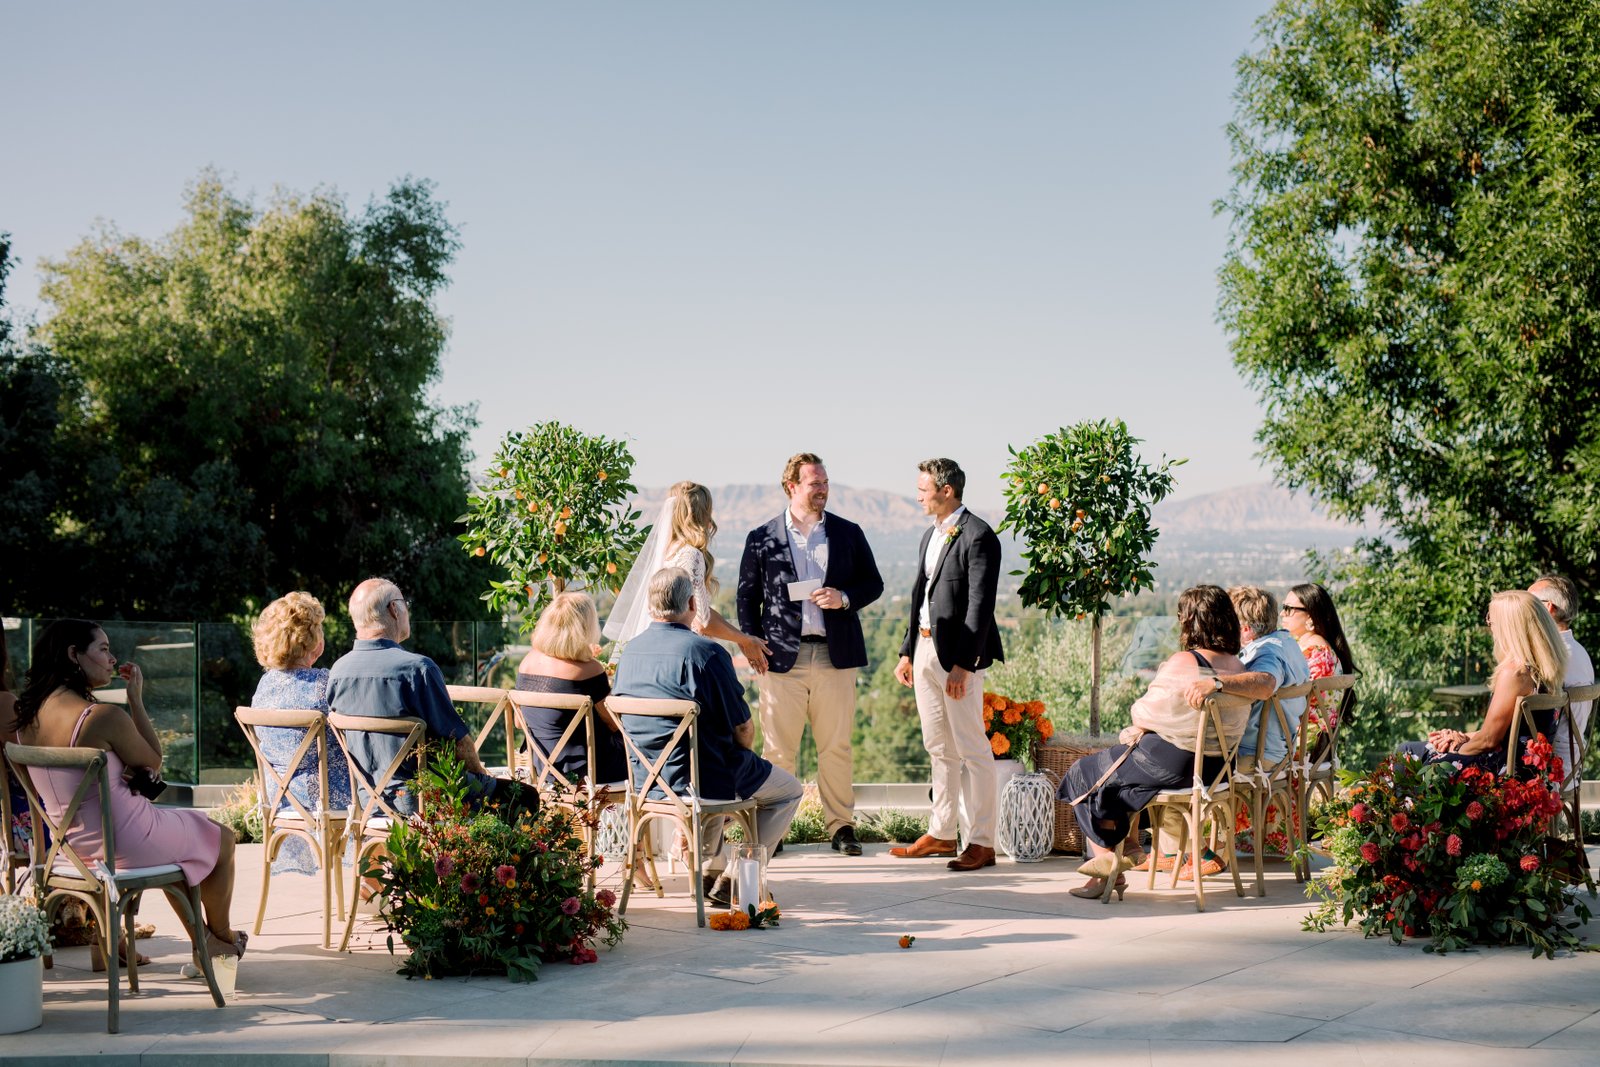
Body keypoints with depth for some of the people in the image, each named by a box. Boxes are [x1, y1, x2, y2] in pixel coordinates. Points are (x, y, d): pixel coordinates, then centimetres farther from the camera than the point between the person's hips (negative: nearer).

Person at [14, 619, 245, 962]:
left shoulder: (27, 715, -4)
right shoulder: (104, 716, -27)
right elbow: (154, 762, -10)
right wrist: (136, 698, -8)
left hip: (72, 843, 8)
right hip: (123, 844, -8)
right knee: (221, 839, 20)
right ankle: (221, 935, 42)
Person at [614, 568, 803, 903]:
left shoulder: (629, 652, 2)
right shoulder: (706, 652, -20)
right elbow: (744, 729, -15)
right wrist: (743, 749, 11)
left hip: (645, 779, 7)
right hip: (703, 778, -7)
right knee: (789, 790, 17)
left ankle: (711, 872, 36)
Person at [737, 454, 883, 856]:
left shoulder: (848, 533, 9)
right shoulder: (762, 539, 5)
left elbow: (873, 583, 14)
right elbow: (747, 596, 8)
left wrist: (845, 598, -7)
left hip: (835, 654, 1)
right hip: (782, 655, -1)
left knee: (836, 747, 5)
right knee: (778, 749, 0)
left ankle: (842, 826, 13)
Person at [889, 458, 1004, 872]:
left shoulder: (977, 536, -12)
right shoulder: (931, 535, 16)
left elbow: (980, 605, -17)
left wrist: (964, 664, -21)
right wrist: (907, 651, 16)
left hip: (957, 652, -9)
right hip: (925, 648, 9)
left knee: (972, 749, -5)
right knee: (938, 747, 14)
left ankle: (981, 842, -2)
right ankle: (942, 833, 22)